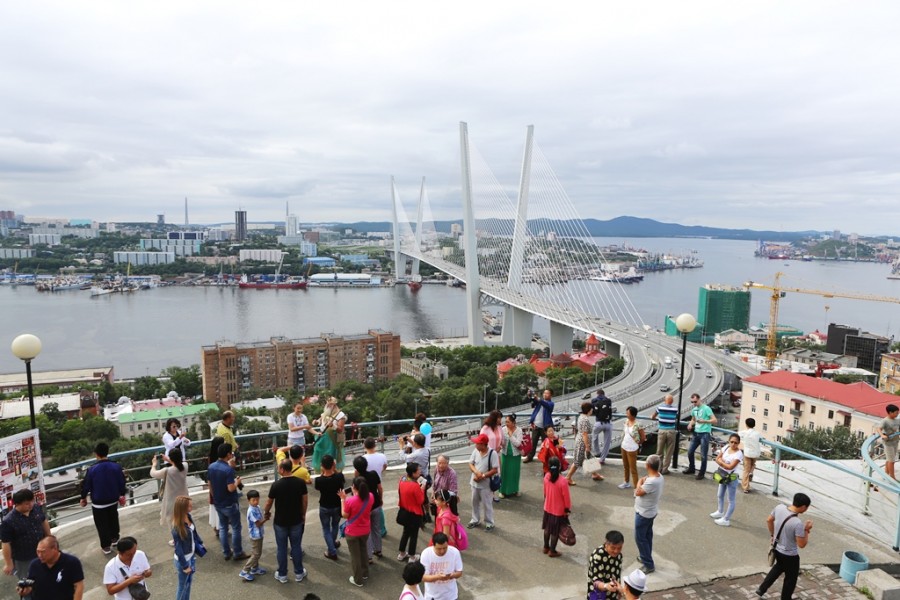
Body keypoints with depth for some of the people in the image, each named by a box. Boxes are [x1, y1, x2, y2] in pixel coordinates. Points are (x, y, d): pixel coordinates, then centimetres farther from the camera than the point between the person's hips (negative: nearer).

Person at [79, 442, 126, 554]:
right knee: (113, 519, 25)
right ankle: (114, 538, 41)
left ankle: (106, 546, 18)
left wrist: (83, 497, 10)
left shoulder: (92, 469, -20)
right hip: (113, 499, 3)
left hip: (98, 502, -3)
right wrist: (122, 495, 14)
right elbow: (122, 482, -2)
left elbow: (86, 485, -9)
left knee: (102, 524, 11)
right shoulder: (116, 466, -12)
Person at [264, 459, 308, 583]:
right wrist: (303, 514, 14)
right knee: (296, 547, 14)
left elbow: (269, 502, -5)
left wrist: (266, 513, 16)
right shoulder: (301, 482, -13)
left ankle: (282, 575, 25)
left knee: (281, 548, 13)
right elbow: (305, 501, -3)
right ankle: (299, 573, 25)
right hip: (296, 520, 2)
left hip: (280, 522, -2)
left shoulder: (276, 485, -18)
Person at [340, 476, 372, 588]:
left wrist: (343, 499, -12)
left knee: (355, 555, 15)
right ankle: (365, 573, 44)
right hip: (365, 530, 5)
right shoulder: (370, 497, -15)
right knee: (363, 551, 28)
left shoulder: (350, 500, -30)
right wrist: (355, 494, 4)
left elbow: (344, 515, -13)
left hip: (352, 532, -4)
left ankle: (358, 580, 28)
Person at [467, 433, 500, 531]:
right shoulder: (475, 451, -7)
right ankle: (475, 520, 38)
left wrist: (483, 476, -21)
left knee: (486, 504, 7)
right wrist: (476, 472, -19)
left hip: (485, 484, -5)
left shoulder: (492, 454, -21)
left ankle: (489, 523, 24)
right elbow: (471, 464, 1)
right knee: (475, 502, 20)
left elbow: (495, 470, -19)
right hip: (474, 482, 5)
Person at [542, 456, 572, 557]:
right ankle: (552, 551, 26)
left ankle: (546, 547, 37)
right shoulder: (563, 481, -29)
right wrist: (567, 510, -4)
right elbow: (566, 498, -18)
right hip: (559, 511, -5)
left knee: (547, 529, 22)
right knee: (555, 532, 12)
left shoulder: (546, 477, -12)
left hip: (547, 508, 5)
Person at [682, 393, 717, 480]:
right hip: (696, 433, 7)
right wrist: (690, 424, 4)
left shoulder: (706, 408, -12)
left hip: (704, 434, -7)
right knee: (690, 451, 12)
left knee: (703, 455, 0)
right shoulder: (693, 409, 10)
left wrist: (704, 421, -28)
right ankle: (691, 469, 30)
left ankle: (702, 473, 13)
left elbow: (715, 420, -15)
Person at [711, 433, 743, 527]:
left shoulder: (739, 454, -21)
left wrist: (721, 462, -15)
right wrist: (724, 463, -19)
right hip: (722, 475, 8)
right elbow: (717, 459, -2)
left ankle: (726, 519, 8)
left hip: (731, 477, -8)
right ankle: (720, 512, 43)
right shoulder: (726, 448, -2)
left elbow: (730, 467, -27)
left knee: (731, 500, 3)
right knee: (720, 495, 24)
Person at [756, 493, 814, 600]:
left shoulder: (779, 507, -14)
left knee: (779, 567, 32)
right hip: (790, 555, -7)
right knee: (790, 578, 19)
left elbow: (769, 520, 4)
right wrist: (807, 530, -12)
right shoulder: (797, 523, -34)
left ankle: (761, 589, 37)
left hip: (777, 549, 7)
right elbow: (802, 544, -23)